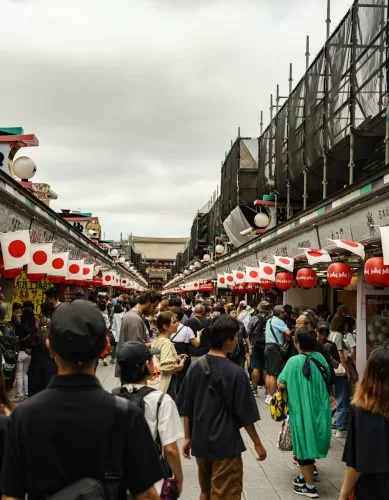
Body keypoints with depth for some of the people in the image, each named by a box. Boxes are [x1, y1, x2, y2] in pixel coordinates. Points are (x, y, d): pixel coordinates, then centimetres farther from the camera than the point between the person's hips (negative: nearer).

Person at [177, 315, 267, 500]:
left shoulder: (195, 367, -2)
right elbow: (245, 415, -12)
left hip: (200, 442, 6)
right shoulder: (235, 372, -18)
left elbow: (186, 409, 4)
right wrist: (257, 443, 0)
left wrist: (188, 438, 14)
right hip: (225, 444, -6)